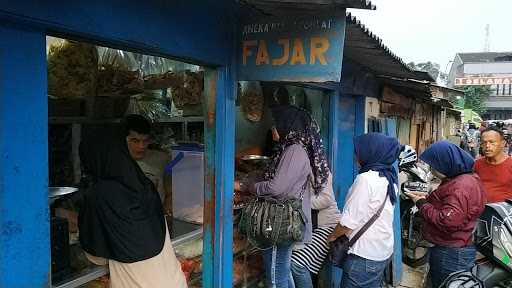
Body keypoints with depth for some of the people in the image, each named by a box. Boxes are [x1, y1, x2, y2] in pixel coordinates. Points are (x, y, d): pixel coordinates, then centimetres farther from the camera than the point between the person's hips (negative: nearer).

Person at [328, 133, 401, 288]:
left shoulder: (366, 178, -23)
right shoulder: (389, 176, 4)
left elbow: (350, 221, -21)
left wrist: (333, 236, -3)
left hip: (365, 256, -8)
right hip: (384, 250, 8)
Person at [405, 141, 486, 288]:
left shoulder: (461, 187, -27)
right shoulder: (457, 179, 7)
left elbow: (447, 222, -32)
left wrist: (422, 204, -20)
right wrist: (425, 198, 3)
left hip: (452, 254, -10)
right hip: (445, 249, 10)